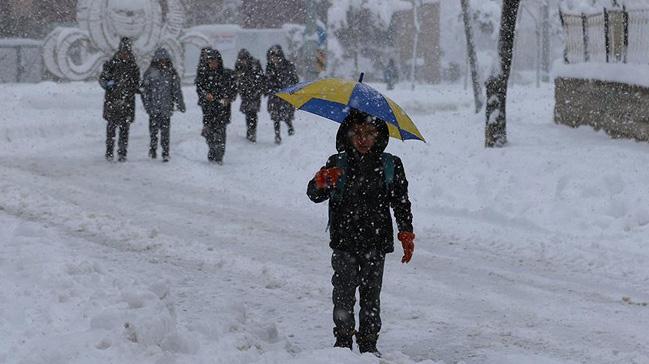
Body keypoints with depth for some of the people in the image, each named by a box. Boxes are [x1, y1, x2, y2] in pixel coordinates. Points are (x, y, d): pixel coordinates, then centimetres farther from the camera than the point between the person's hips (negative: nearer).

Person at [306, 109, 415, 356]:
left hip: (376, 243, 1)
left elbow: (401, 203, 10)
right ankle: (343, 340, 8)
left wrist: (406, 234, 3)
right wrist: (322, 181, -25)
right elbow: (314, 195, -3)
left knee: (371, 294, 6)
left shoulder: (390, 166, 4)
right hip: (344, 243, -1)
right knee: (344, 294, -2)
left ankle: (369, 343, 13)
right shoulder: (338, 163, 2)